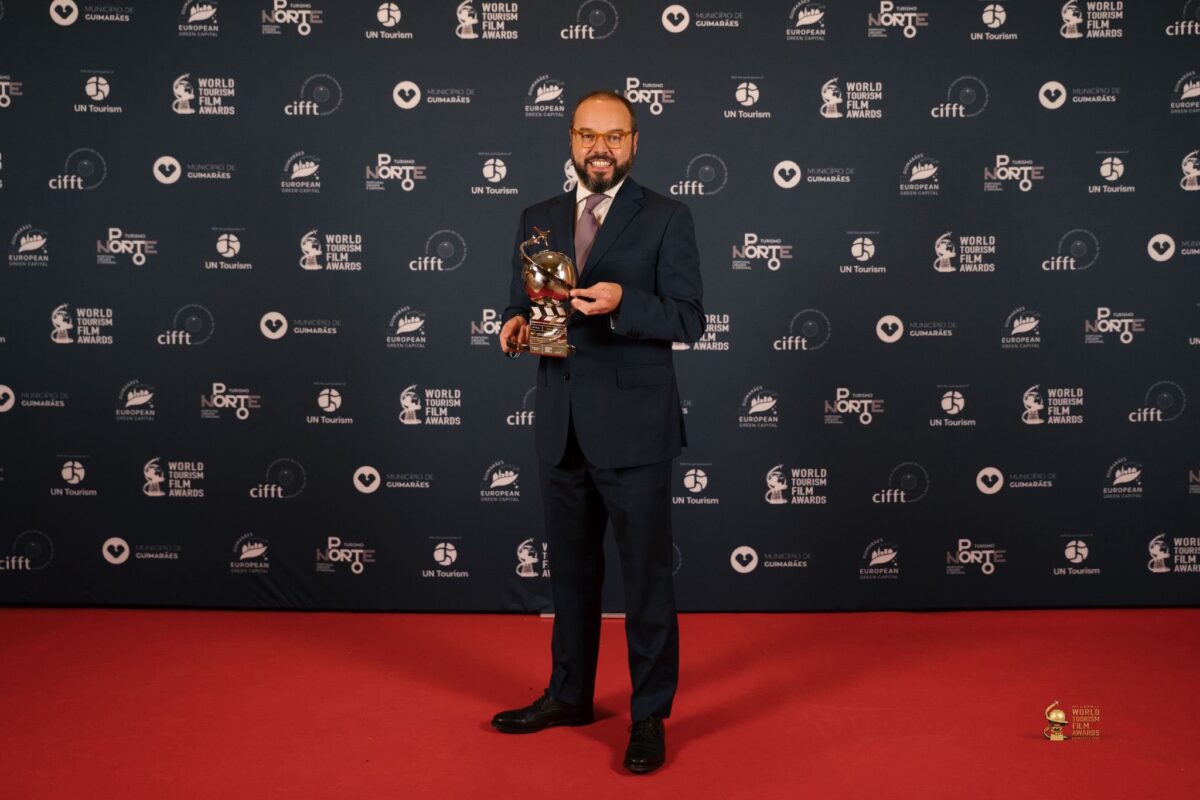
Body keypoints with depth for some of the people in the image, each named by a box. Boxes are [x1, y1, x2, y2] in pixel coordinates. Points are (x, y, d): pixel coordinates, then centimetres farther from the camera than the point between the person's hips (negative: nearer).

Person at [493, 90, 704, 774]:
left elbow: (688, 319, -9)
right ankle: (570, 694, 33)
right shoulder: (538, 220, 11)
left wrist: (621, 303, -25)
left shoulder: (666, 218, -3)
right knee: (572, 567, 17)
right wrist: (517, 325, -7)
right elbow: (523, 305, 16)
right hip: (561, 426, 5)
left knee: (647, 574, 1)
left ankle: (650, 716, 14)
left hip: (633, 425, -5)